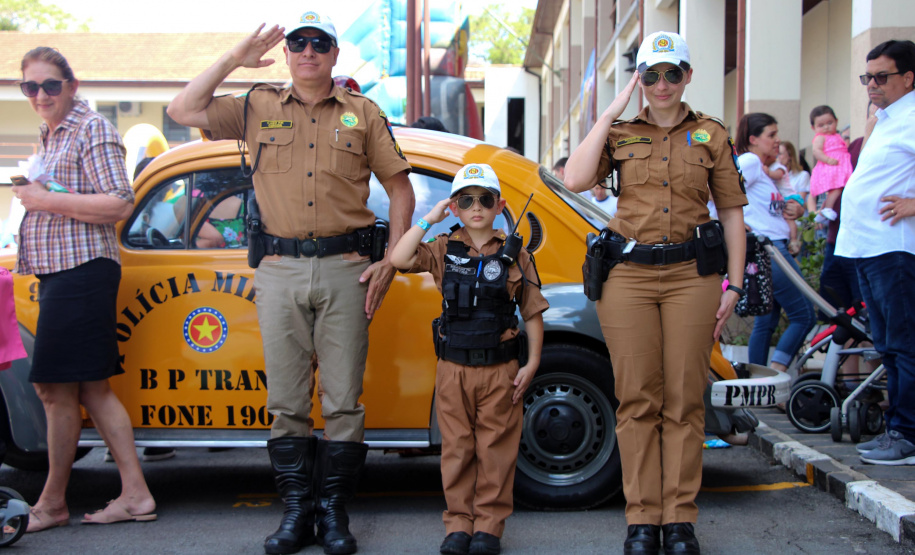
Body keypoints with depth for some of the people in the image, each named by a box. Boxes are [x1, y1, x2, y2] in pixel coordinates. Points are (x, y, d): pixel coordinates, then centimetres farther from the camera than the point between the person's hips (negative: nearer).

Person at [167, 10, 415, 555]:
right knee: (286, 400, 5)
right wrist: (236, 59, 5)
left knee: (343, 399, 1)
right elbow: (183, 110, 7)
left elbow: (400, 188, 10)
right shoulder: (258, 108, 13)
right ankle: (297, 509, 16)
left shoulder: (364, 113, 10)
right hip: (279, 269, 1)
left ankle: (334, 510, 12)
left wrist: (390, 261, 0)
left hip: (345, 268, -1)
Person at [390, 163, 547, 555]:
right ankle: (459, 523, 17)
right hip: (453, 367, 1)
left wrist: (531, 364, -1)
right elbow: (399, 259, -11)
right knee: (457, 448, 7)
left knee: (495, 448, 4)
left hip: (500, 369, -1)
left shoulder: (515, 255, 2)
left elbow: (533, 313, 4)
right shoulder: (444, 251, 4)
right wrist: (427, 220, -8)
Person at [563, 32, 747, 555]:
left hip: (691, 275, 0)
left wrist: (734, 285, 2)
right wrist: (609, 114, -5)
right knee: (638, 400, 2)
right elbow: (575, 179, -8)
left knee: (685, 400, 2)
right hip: (628, 275, 0)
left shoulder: (712, 135, 9)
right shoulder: (620, 134, 9)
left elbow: (732, 214, 10)